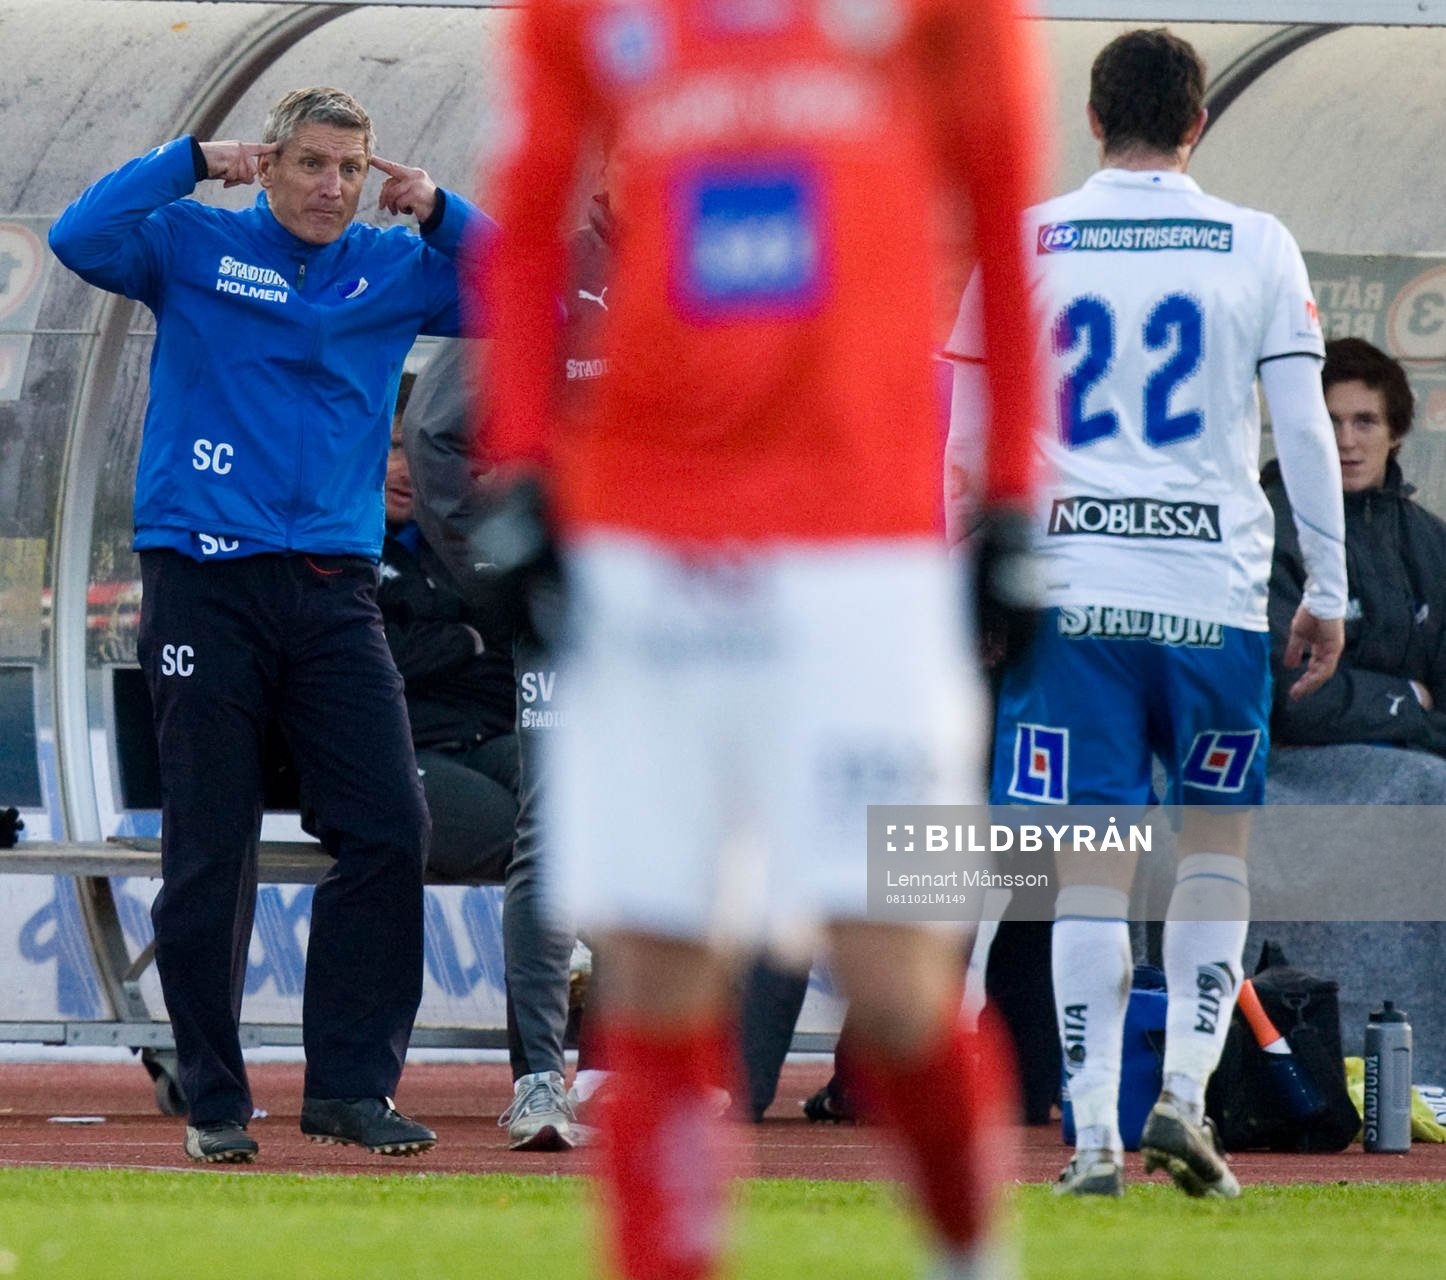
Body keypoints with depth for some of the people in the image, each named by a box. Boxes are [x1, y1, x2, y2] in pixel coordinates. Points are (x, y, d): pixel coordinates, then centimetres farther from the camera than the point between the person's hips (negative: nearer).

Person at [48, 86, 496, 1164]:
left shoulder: (396, 269, 13)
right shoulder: (194, 245, 4)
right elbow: (80, 237, -11)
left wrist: (438, 212, 1)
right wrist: (193, 162, -8)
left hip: (335, 591, 3)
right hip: (205, 584, -3)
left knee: (390, 830, -7)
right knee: (210, 852, -1)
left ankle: (351, 1083, 0)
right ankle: (215, 1102, 7)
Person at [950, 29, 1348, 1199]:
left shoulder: (1026, 245, 3)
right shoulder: (1256, 247, 2)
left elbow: (970, 435, 5)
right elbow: (1305, 431, 0)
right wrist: (1327, 592, 8)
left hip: (1068, 584, 0)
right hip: (1215, 586, 0)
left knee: (1090, 863, 1)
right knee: (1218, 842, 15)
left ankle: (1094, 1135, -3)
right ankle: (1184, 1093, 1)